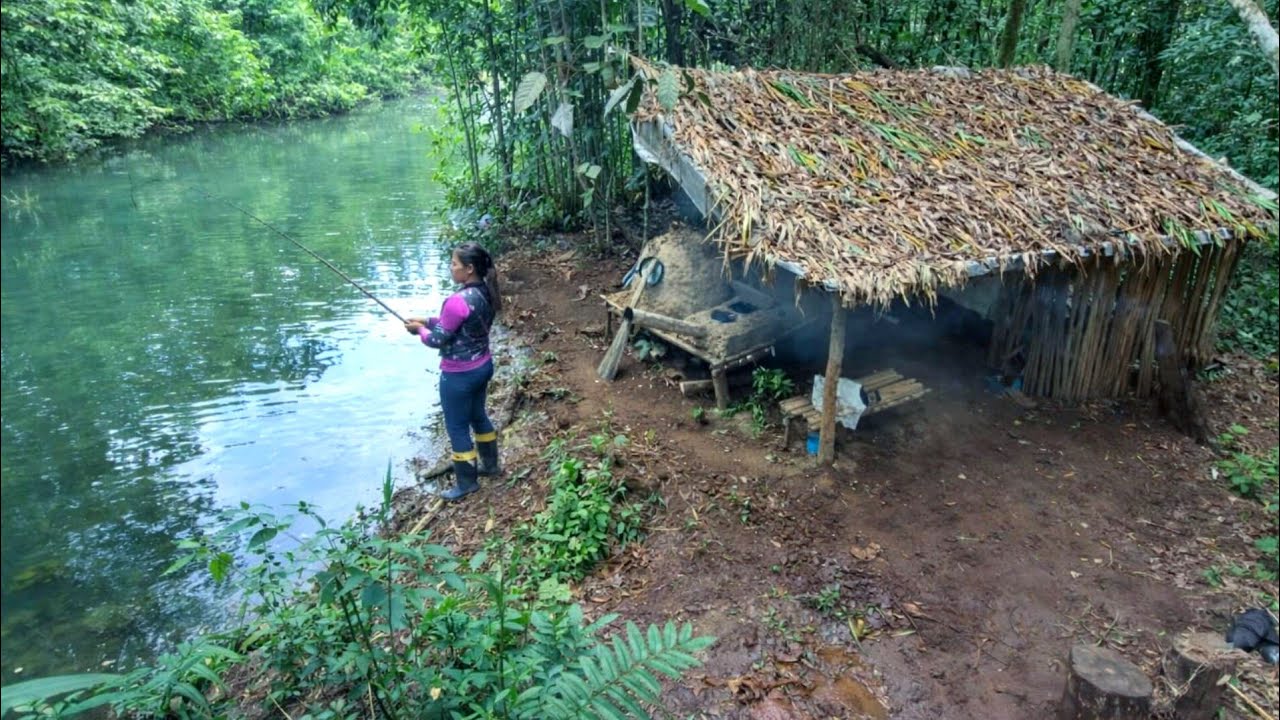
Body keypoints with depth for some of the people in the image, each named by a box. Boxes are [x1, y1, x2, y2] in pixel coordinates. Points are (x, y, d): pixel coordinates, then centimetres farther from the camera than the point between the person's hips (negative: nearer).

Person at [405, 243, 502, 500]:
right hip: (483, 366, 9)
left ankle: (467, 482, 23)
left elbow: (438, 339, -19)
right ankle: (490, 464, 43)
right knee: (477, 415, 27)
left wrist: (420, 329, 1)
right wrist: (428, 321, 8)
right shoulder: (486, 293, 0)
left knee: (457, 428, 9)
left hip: (459, 374, -9)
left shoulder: (459, 300, -28)